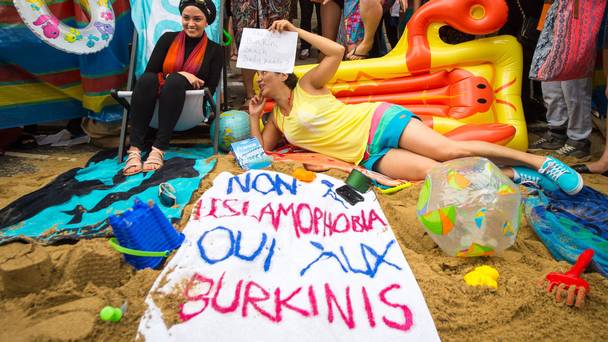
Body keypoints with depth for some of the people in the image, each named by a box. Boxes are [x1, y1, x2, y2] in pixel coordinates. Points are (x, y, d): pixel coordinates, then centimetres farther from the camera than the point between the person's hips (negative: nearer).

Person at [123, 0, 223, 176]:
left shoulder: (214, 50, 7)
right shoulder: (168, 39, 12)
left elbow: (210, 89, 0)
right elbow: (149, 72, 3)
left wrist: (176, 79, -10)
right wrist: (179, 74, -14)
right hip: (154, 104, 2)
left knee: (176, 81, -33)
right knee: (147, 79, -31)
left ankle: (159, 149, -38)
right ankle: (134, 150, -38)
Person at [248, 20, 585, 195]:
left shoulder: (306, 85, 0)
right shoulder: (277, 119, 17)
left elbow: (337, 52, -11)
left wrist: (296, 30, -7)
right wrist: (254, 116, 12)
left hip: (378, 121, -4)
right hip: (370, 155, 4)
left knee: (450, 150, -22)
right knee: (430, 171, -21)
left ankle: (541, 162, -12)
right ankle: (517, 176, -12)